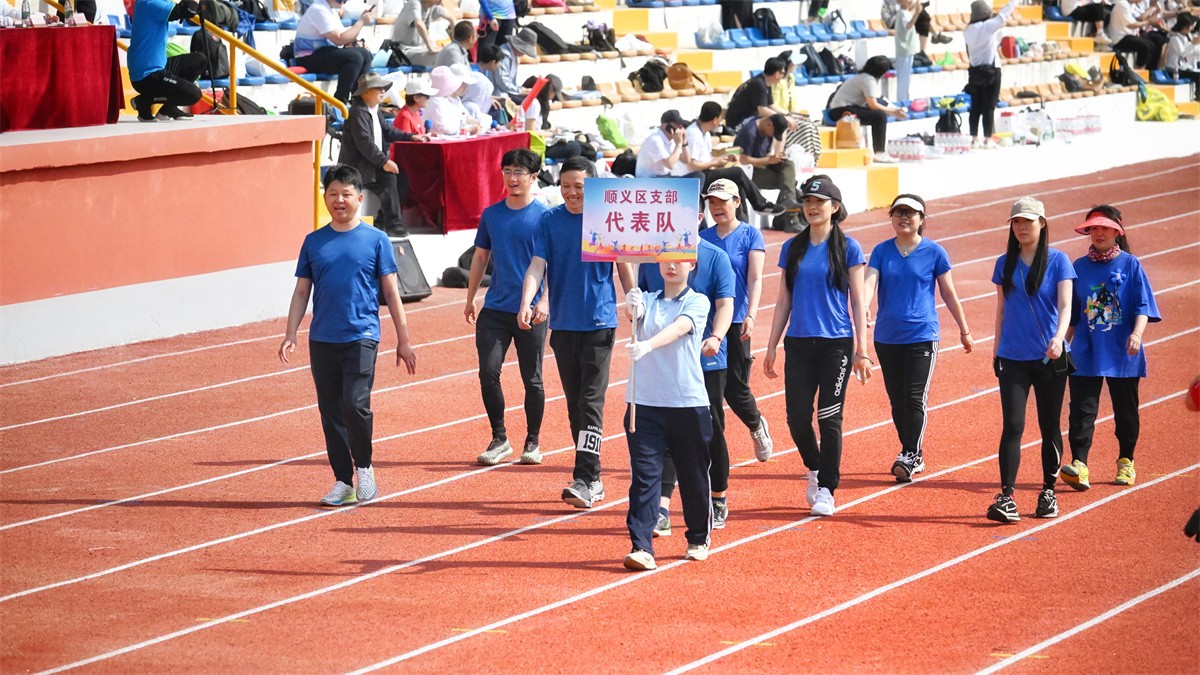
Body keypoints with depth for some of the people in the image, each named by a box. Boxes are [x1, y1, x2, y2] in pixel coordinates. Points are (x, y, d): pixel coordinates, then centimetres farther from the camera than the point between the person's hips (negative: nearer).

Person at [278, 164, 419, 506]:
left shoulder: (376, 240, 2)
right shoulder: (314, 242, 10)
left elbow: (391, 292, 4)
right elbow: (302, 291, 13)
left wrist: (403, 340, 2)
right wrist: (290, 335, 2)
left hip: (361, 336, -3)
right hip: (322, 340, 3)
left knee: (355, 404, -17)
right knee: (331, 412, 5)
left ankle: (364, 467, 5)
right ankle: (343, 482, 14)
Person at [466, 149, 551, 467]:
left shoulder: (543, 216, -4)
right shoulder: (491, 214, 8)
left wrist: (544, 300, -18)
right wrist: (470, 298, 17)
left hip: (531, 311, -3)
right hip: (495, 309, 3)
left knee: (532, 379, 4)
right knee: (488, 373, -4)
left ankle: (532, 442, 17)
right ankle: (499, 439, 10)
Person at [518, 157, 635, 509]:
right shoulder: (549, 220, 3)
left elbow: (624, 266, 3)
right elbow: (537, 265, -3)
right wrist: (526, 304, -18)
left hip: (599, 323, -4)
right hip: (563, 324, 4)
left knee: (591, 402, -10)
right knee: (574, 402, 8)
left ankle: (584, 481, -14)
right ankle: (593, 478, 17)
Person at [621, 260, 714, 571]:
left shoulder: (697, 302, 0)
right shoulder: (647, 300, 9)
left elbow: (679, 328, -20)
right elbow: (637, 317, -14)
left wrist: (648, 345, -39)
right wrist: (632, 309, -39)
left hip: (688, 403, -2)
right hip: (644, 402, 2)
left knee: (693, 476, 9)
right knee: (643, 475, -7)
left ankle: (699, 539, 29)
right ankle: (642, 547, -10)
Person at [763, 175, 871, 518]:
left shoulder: (847, 248, -1)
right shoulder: (793, 248, 9)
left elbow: (857, 301, -1)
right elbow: (784, 300, 13)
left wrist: (862, 350, -6)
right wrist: (771, 347, 9)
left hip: (836, 344, -3)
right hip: (799, 344, 3)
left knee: (829, 418, -2)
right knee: (797, 417, 0)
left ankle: (826, 489, 8)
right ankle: (815, 469, 26)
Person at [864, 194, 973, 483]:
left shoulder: (934, 252, -1)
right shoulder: (882, 251, 5)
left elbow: (949, 293, 6)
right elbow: (869, 282, -9)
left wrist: (964, 331, 12)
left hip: (921, 336, -4)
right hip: (887, 337, 4)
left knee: (914, 399, -10)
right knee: (897, 400, 9)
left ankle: (909, 457, -8)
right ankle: (914, 456, 20)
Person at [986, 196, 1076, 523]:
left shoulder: (1058, 260, -1)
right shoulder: (1005, 264, 8)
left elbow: (1065, 305, -10)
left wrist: (1059, 337, -27)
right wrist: (996, 348, 17)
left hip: (1049, 359, -1)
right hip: (1013, 358, 2)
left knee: (1049, 427, 7)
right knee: (1012, 426, -10)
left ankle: (1048, 492, 22)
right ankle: (1006, 498, -14)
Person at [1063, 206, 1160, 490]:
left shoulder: (1130, 265, 0)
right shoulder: (1080, 267, 8)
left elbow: (1143, 305, -6)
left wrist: (1136, 334, -21)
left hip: (1123, 353, -1)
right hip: (1086, 352, 1)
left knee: (1125, 408, 10)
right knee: (1082, 408, -10)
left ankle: (1126, 461, 26)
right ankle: (1079, 466, -16)